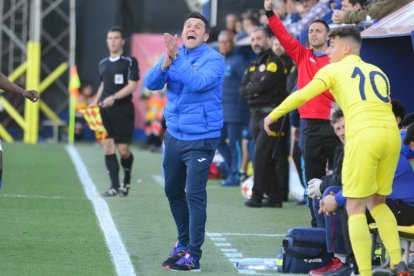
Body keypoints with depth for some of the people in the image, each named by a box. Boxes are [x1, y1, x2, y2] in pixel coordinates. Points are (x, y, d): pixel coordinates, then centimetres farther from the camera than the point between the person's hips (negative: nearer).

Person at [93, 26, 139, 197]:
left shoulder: (129, 61, -4)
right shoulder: (103, 64, 14)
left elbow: (132, 85, -11)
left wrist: (114, 98, -21)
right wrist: (96, 102, 10)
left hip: (123, 110, -5)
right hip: (105, 110, 5)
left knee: (123, 150, -4)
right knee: (108, 147, -3)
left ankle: (127, 181, 22)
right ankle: (115, 186, -1)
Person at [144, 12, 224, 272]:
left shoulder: (213, 59, -11)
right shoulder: (174, 54, 5)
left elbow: (198, 82, -28)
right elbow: (151, 83, -5)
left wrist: (176, 58, -33)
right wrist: (166, 63, -22)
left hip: (201, 138, -7)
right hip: (174, 134, 7)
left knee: (194, 195, -10)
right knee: (173, 191, 17)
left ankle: (193, 255, -7)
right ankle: (184, 242, 35)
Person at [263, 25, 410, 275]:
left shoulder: (334, 69, 11)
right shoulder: (378, 72, 26)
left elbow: (302, 95, 5)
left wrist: (273, 115, 16)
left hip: (364, 135, -5)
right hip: (391, 134, 5)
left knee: (355, 209, 0)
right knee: (377, 203, 19)